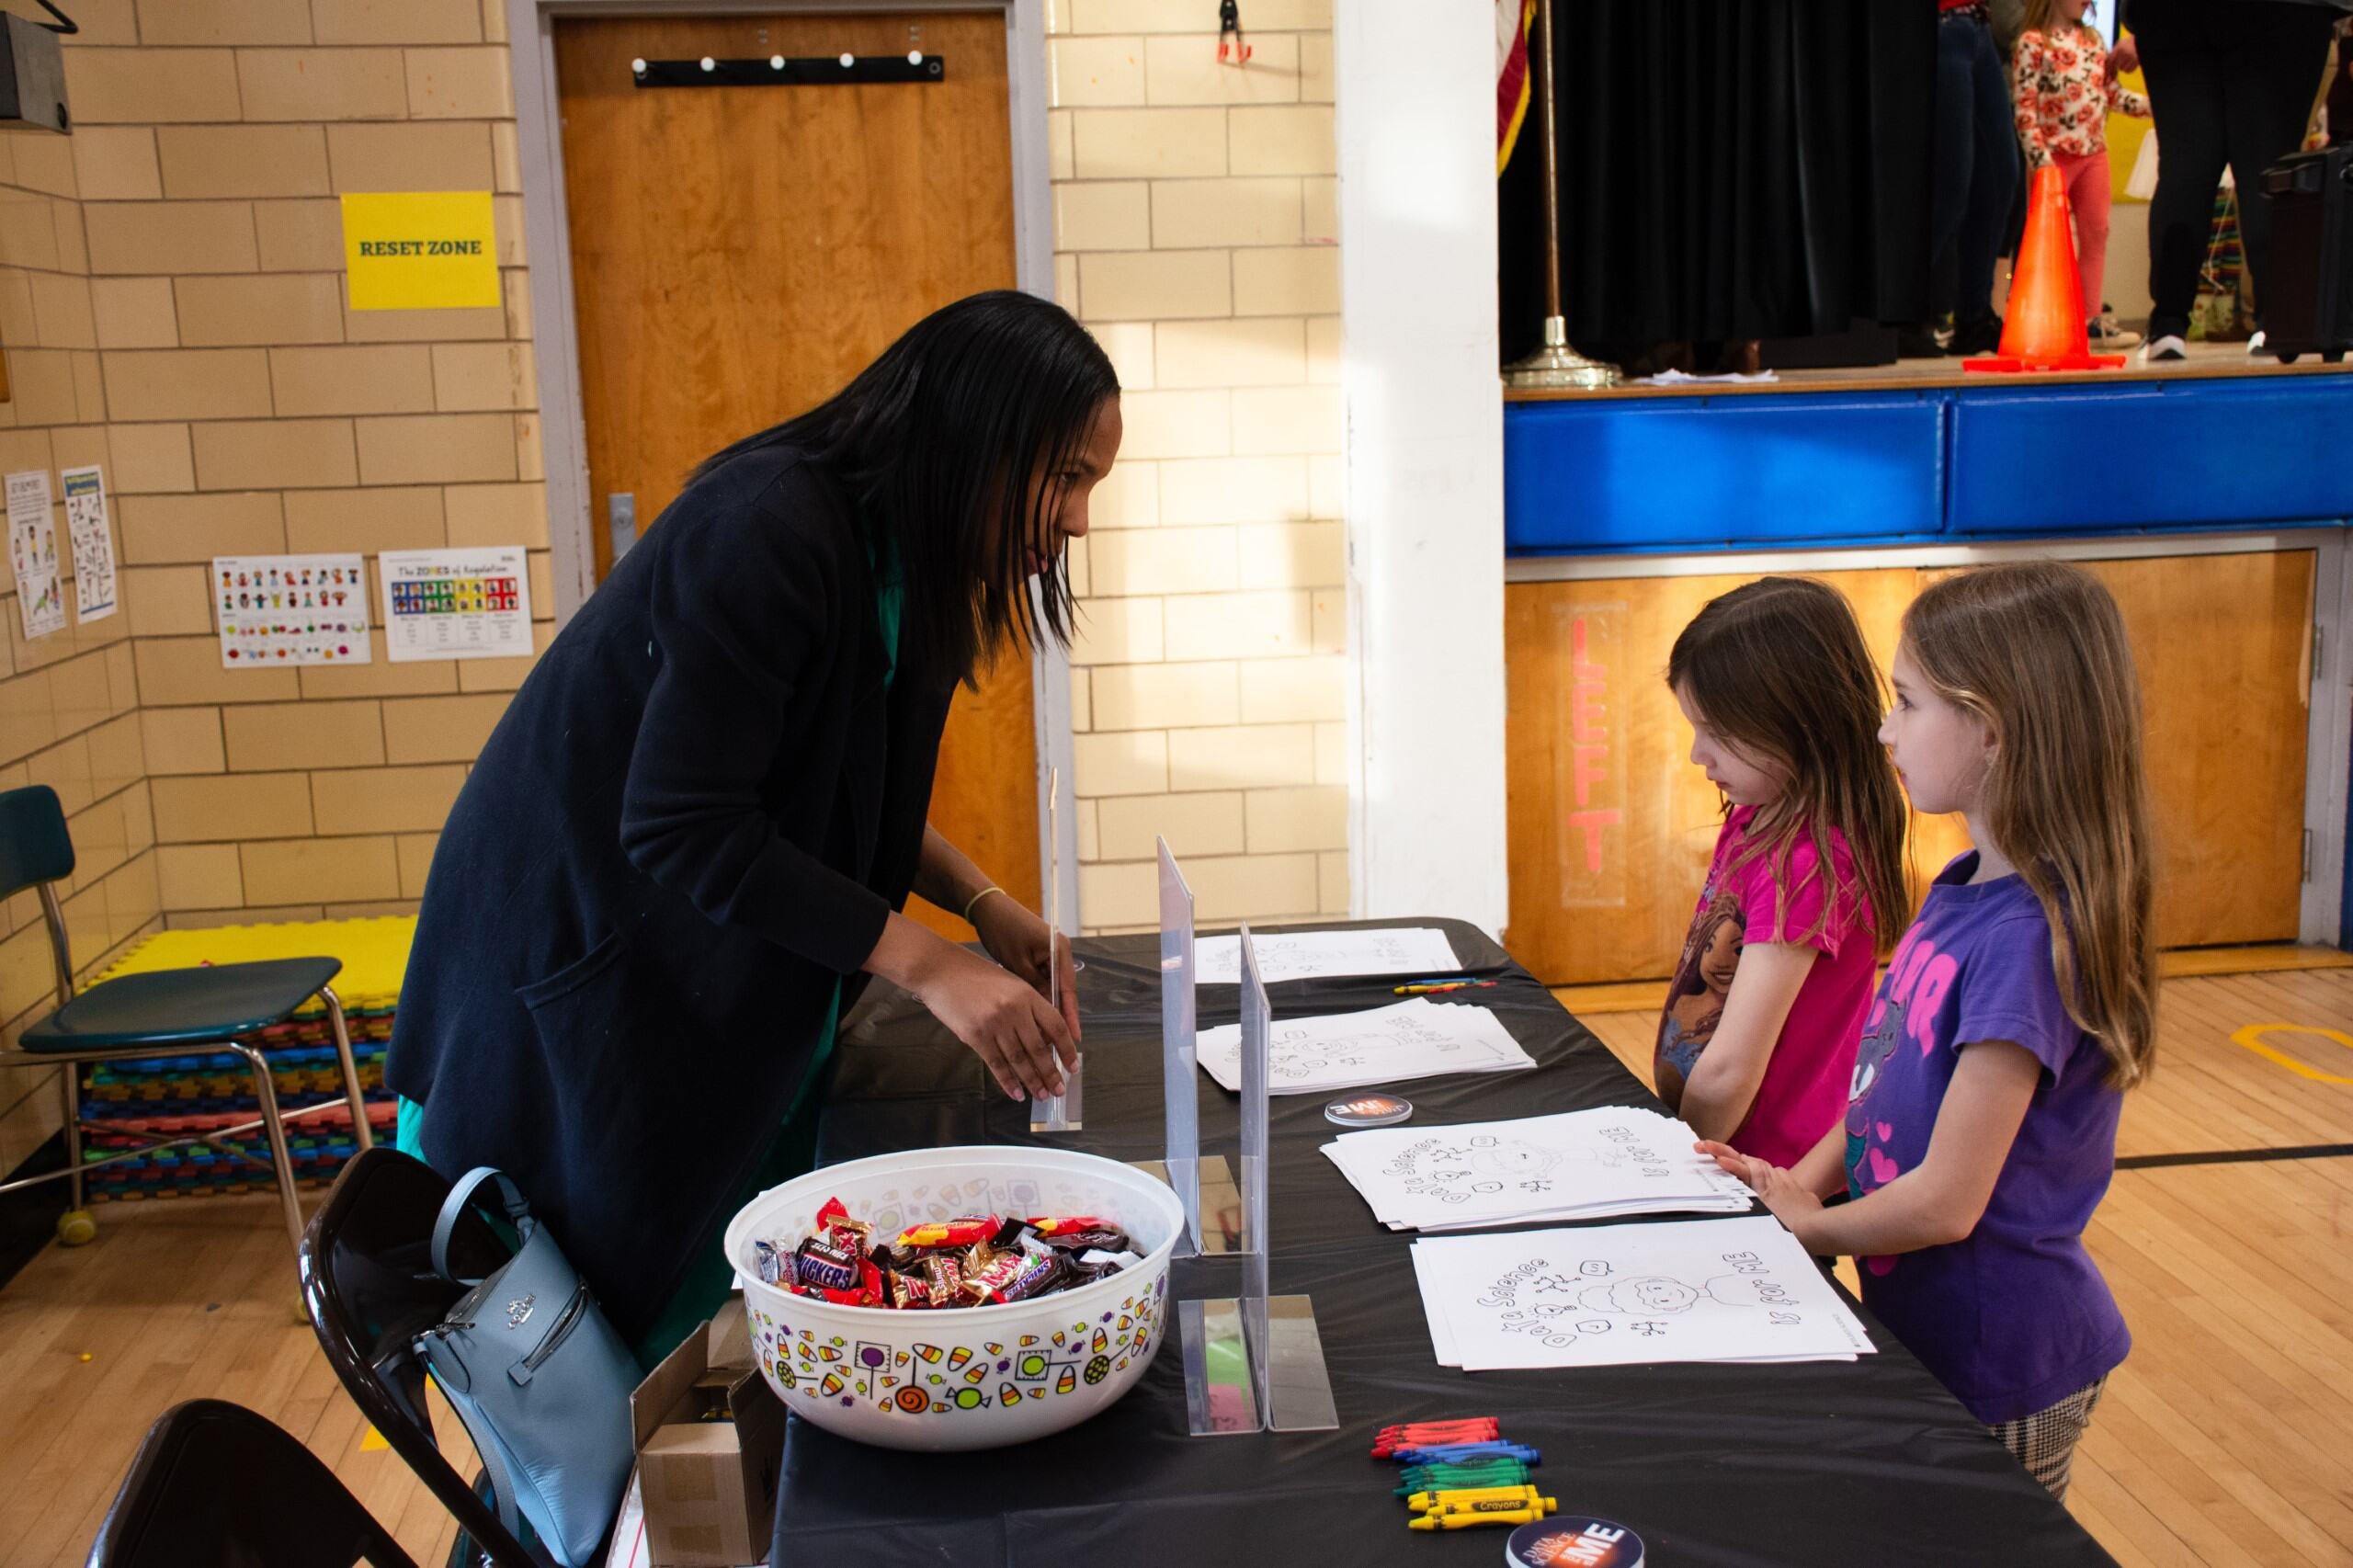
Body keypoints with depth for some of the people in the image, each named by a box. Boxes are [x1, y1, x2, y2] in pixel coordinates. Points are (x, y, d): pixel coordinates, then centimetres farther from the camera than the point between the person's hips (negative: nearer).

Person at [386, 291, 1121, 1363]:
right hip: (573, 982, -8)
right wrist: (926, 963, -26)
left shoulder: (898, 559, 3)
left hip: (730, 1004, 9)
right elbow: (687, 827, -28)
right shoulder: (770, 531, -26)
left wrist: (984, 904, -1)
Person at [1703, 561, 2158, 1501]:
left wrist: (1808, 1222, -10)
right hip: (1921, 1322, 8)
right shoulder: (1963, 891, 0)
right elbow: (1892, 1080, 11)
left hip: (1997, 1358, -8)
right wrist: (1806, 1178, -3)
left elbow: (1945, 1203, -25)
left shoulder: (2029, 938, -28)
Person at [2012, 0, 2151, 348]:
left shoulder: (2093, 38, 15)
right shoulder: (2032, 43, -7)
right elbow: (2024, 108, -13)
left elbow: (2113, 94, 17)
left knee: (2095, 234, 5)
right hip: (2055, 155, -7)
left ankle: (2090, 320, 10)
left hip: (2094, 152, 7)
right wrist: (2040, 158, -20)